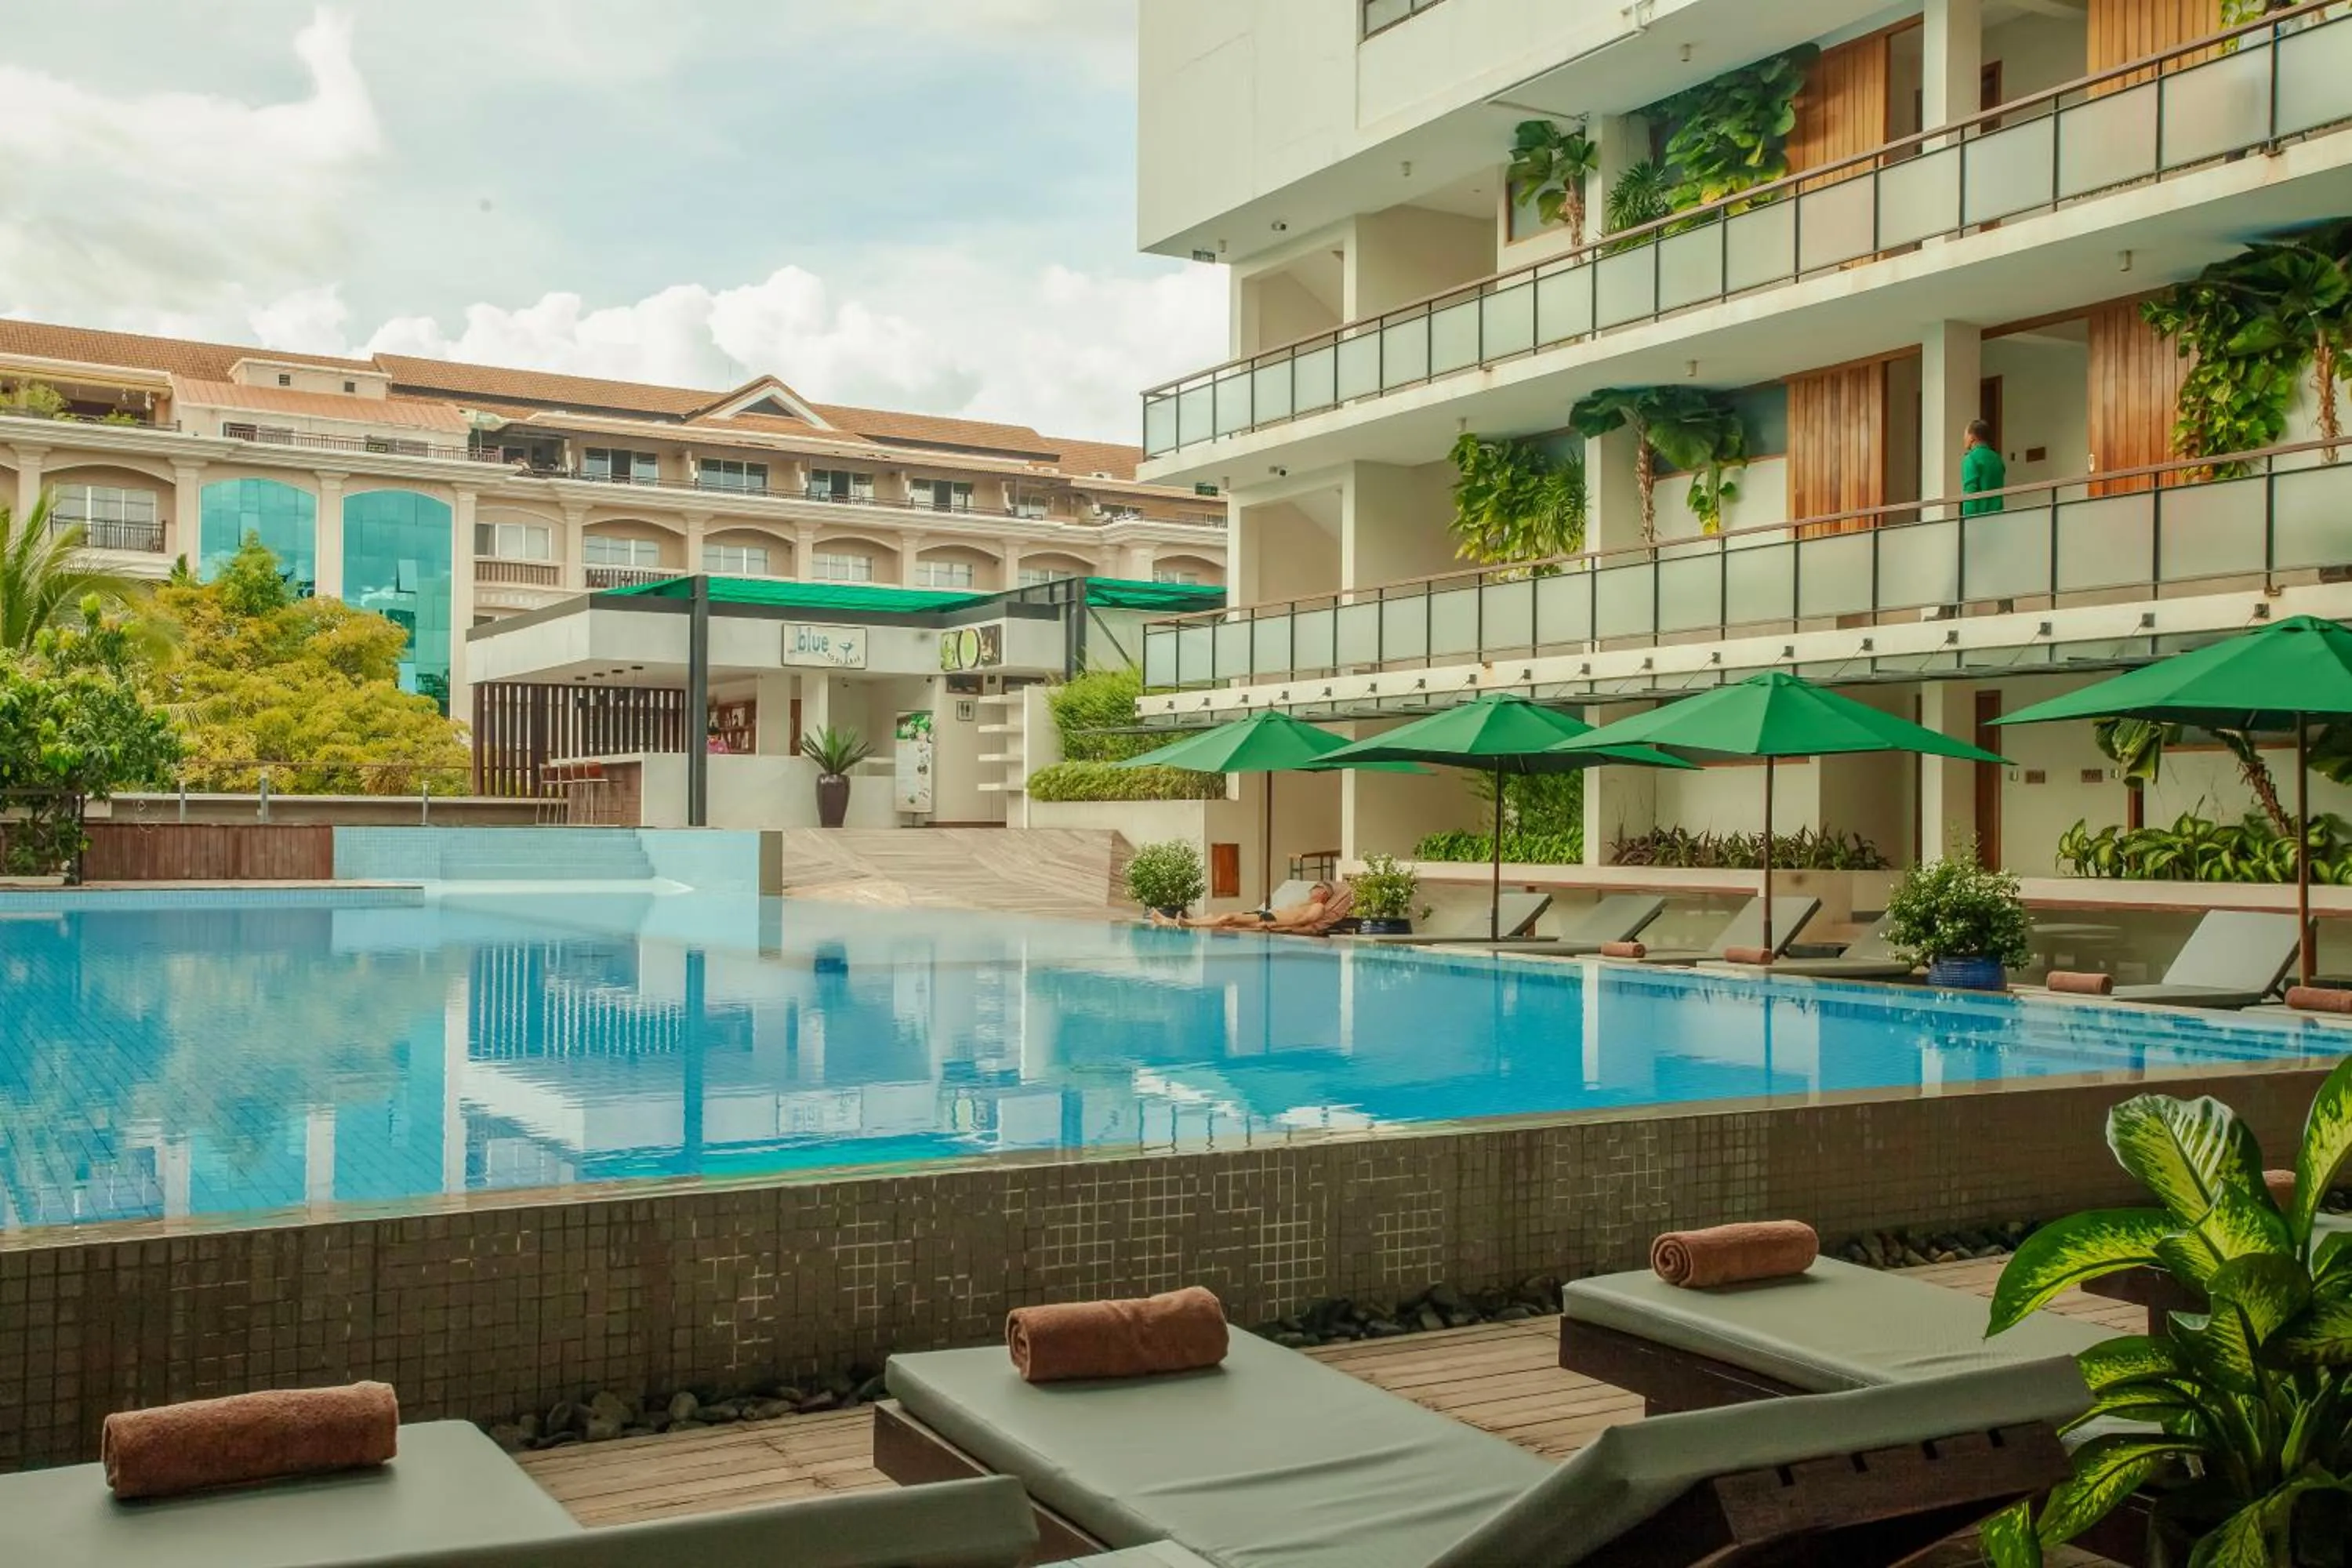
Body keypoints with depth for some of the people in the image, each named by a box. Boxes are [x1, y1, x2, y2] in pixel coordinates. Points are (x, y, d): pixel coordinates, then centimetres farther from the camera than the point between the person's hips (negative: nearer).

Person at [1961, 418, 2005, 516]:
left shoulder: (1971, 458, -7)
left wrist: (1968, 517, -17)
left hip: (1978, 512, -7)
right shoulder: (1997, 458, 14)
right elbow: (1999, 489, 18)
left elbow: (1970, 491, -15)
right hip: (1996, 513, 7)